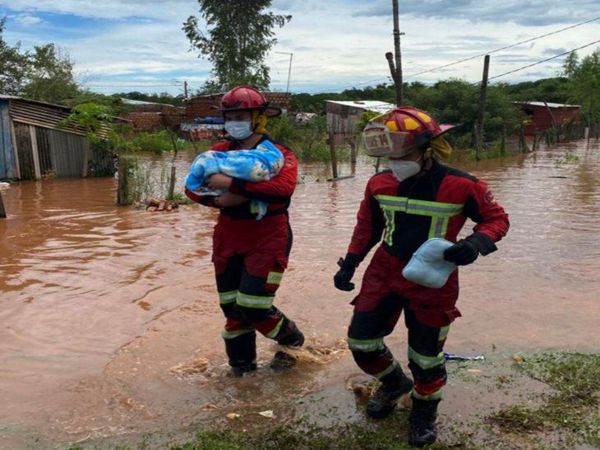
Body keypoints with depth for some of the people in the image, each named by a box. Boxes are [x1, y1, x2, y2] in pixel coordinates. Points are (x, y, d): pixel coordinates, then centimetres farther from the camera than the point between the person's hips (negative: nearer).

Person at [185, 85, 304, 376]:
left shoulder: (278, 154, -10)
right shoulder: (220, 152, 5)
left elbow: (284, 186, -30)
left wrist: (232, 183, -32)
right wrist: (219, 200, -21)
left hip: (267, 239, -5)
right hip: (229, 239, 5)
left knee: (253, 307, -7)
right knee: (232, 308, 13)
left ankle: (291, 341, 23)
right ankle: (241, 363, 34)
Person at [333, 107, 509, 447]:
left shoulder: (461, 186, -17)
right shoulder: (380, 184, -5)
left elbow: (497, 218, -4)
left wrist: (476, 244, -24)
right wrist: (349, 265, 8)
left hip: (432, 281, -4)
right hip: (384, 273, 4)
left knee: (426, 355, 8)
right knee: (361, 341, 8)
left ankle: (425, 411, 38)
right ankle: (394, 383, 39)